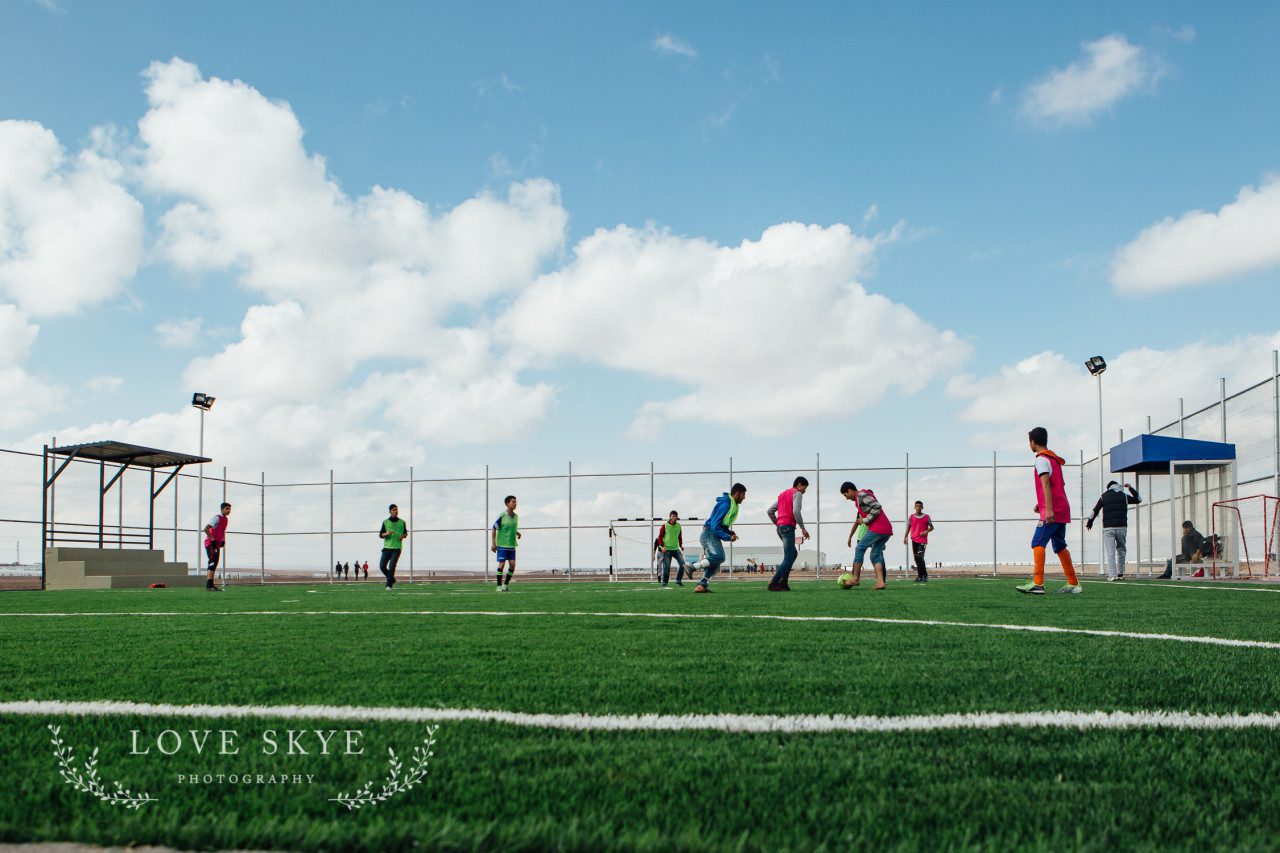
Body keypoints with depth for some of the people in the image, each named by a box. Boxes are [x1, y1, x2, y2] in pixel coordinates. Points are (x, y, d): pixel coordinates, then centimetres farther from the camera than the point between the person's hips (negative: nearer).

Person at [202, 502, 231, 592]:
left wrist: (223, 540, 17)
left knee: (214, 564, 10)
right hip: (210, 544, -9)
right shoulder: (217, 518, -15)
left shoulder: (226, 519, 13)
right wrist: (212, 539, -21)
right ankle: (209, 586, -17)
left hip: (217, 545, 9)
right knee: (213, 563, -15)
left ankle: (210, 585, 15)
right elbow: (206, 529, -22)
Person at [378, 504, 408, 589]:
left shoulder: (402, 522, 8)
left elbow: (406, 533, 19)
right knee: (382, 566, -3)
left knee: (392, 566, -13)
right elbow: (380, 535, 7)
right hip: (387, 547, 2)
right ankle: (392, 579, 20)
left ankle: (389, 585, -9)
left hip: (397, 548, -2)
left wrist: (403, 536, -4)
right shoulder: (385, 522, 6)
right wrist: (387, 533, -13)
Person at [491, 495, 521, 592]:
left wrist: (517, 533, 1)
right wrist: (493, 544, -10)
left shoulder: (515, 516, 7)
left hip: (512, 545, 6)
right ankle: (499, 586, 5)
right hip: (502, 545, -6)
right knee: (502, 564, -4)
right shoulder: (502, 516, -11)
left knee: (512, 565, 0)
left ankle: (505, 584, 13)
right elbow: (494, 529, -6)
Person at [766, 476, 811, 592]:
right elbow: (796, 511, -17)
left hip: (780, 527, 9)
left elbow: (769, 511, 21)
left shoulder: (783, 494, 24)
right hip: (788, 527, -9)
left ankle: (783, 582, 9)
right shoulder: (797, 493, -1)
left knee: (793, 553, 18)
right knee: (788, 558, -9)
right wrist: (803, 528, -14)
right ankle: (773, 584, -16)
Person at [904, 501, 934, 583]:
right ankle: (920, 576, 12)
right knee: (916, 558, 5)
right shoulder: (911, 517, 8)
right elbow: (908, 528, 12)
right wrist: (905, 537, 3)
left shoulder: (926, 517, 1)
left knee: (920, 557, -16)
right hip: (914, 540, 4)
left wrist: (926, 531, -10)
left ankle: (925, 576, -6)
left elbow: (931, 527, 10)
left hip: (922, 540, -4)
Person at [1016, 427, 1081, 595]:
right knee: (1060, 546, 14)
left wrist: (1049, 509, -25)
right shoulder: (1054, 458, 20)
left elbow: (1046, 484, -19)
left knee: (1037, 543, -14)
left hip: (1052, 512, -9)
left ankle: (1038, 584, -24)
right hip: (1062, 510, 9)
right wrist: (1041, 504, 25)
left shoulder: (1041, 459, -9)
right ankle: (1073, 584, 16)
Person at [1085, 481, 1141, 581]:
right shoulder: (1124, 496, 9)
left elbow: (1095, 511, 10)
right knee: (1121, 550, 15)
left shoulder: (1103, 496, 7)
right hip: (1121, 527, 1)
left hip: (1108, 528, -1)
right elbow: (1138, 499, 23)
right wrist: (1131, 488, 32)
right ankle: (1120, 573, 12)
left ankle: (1112, 575, -12)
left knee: (1110, 552, -3)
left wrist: (1089, 523, 21)